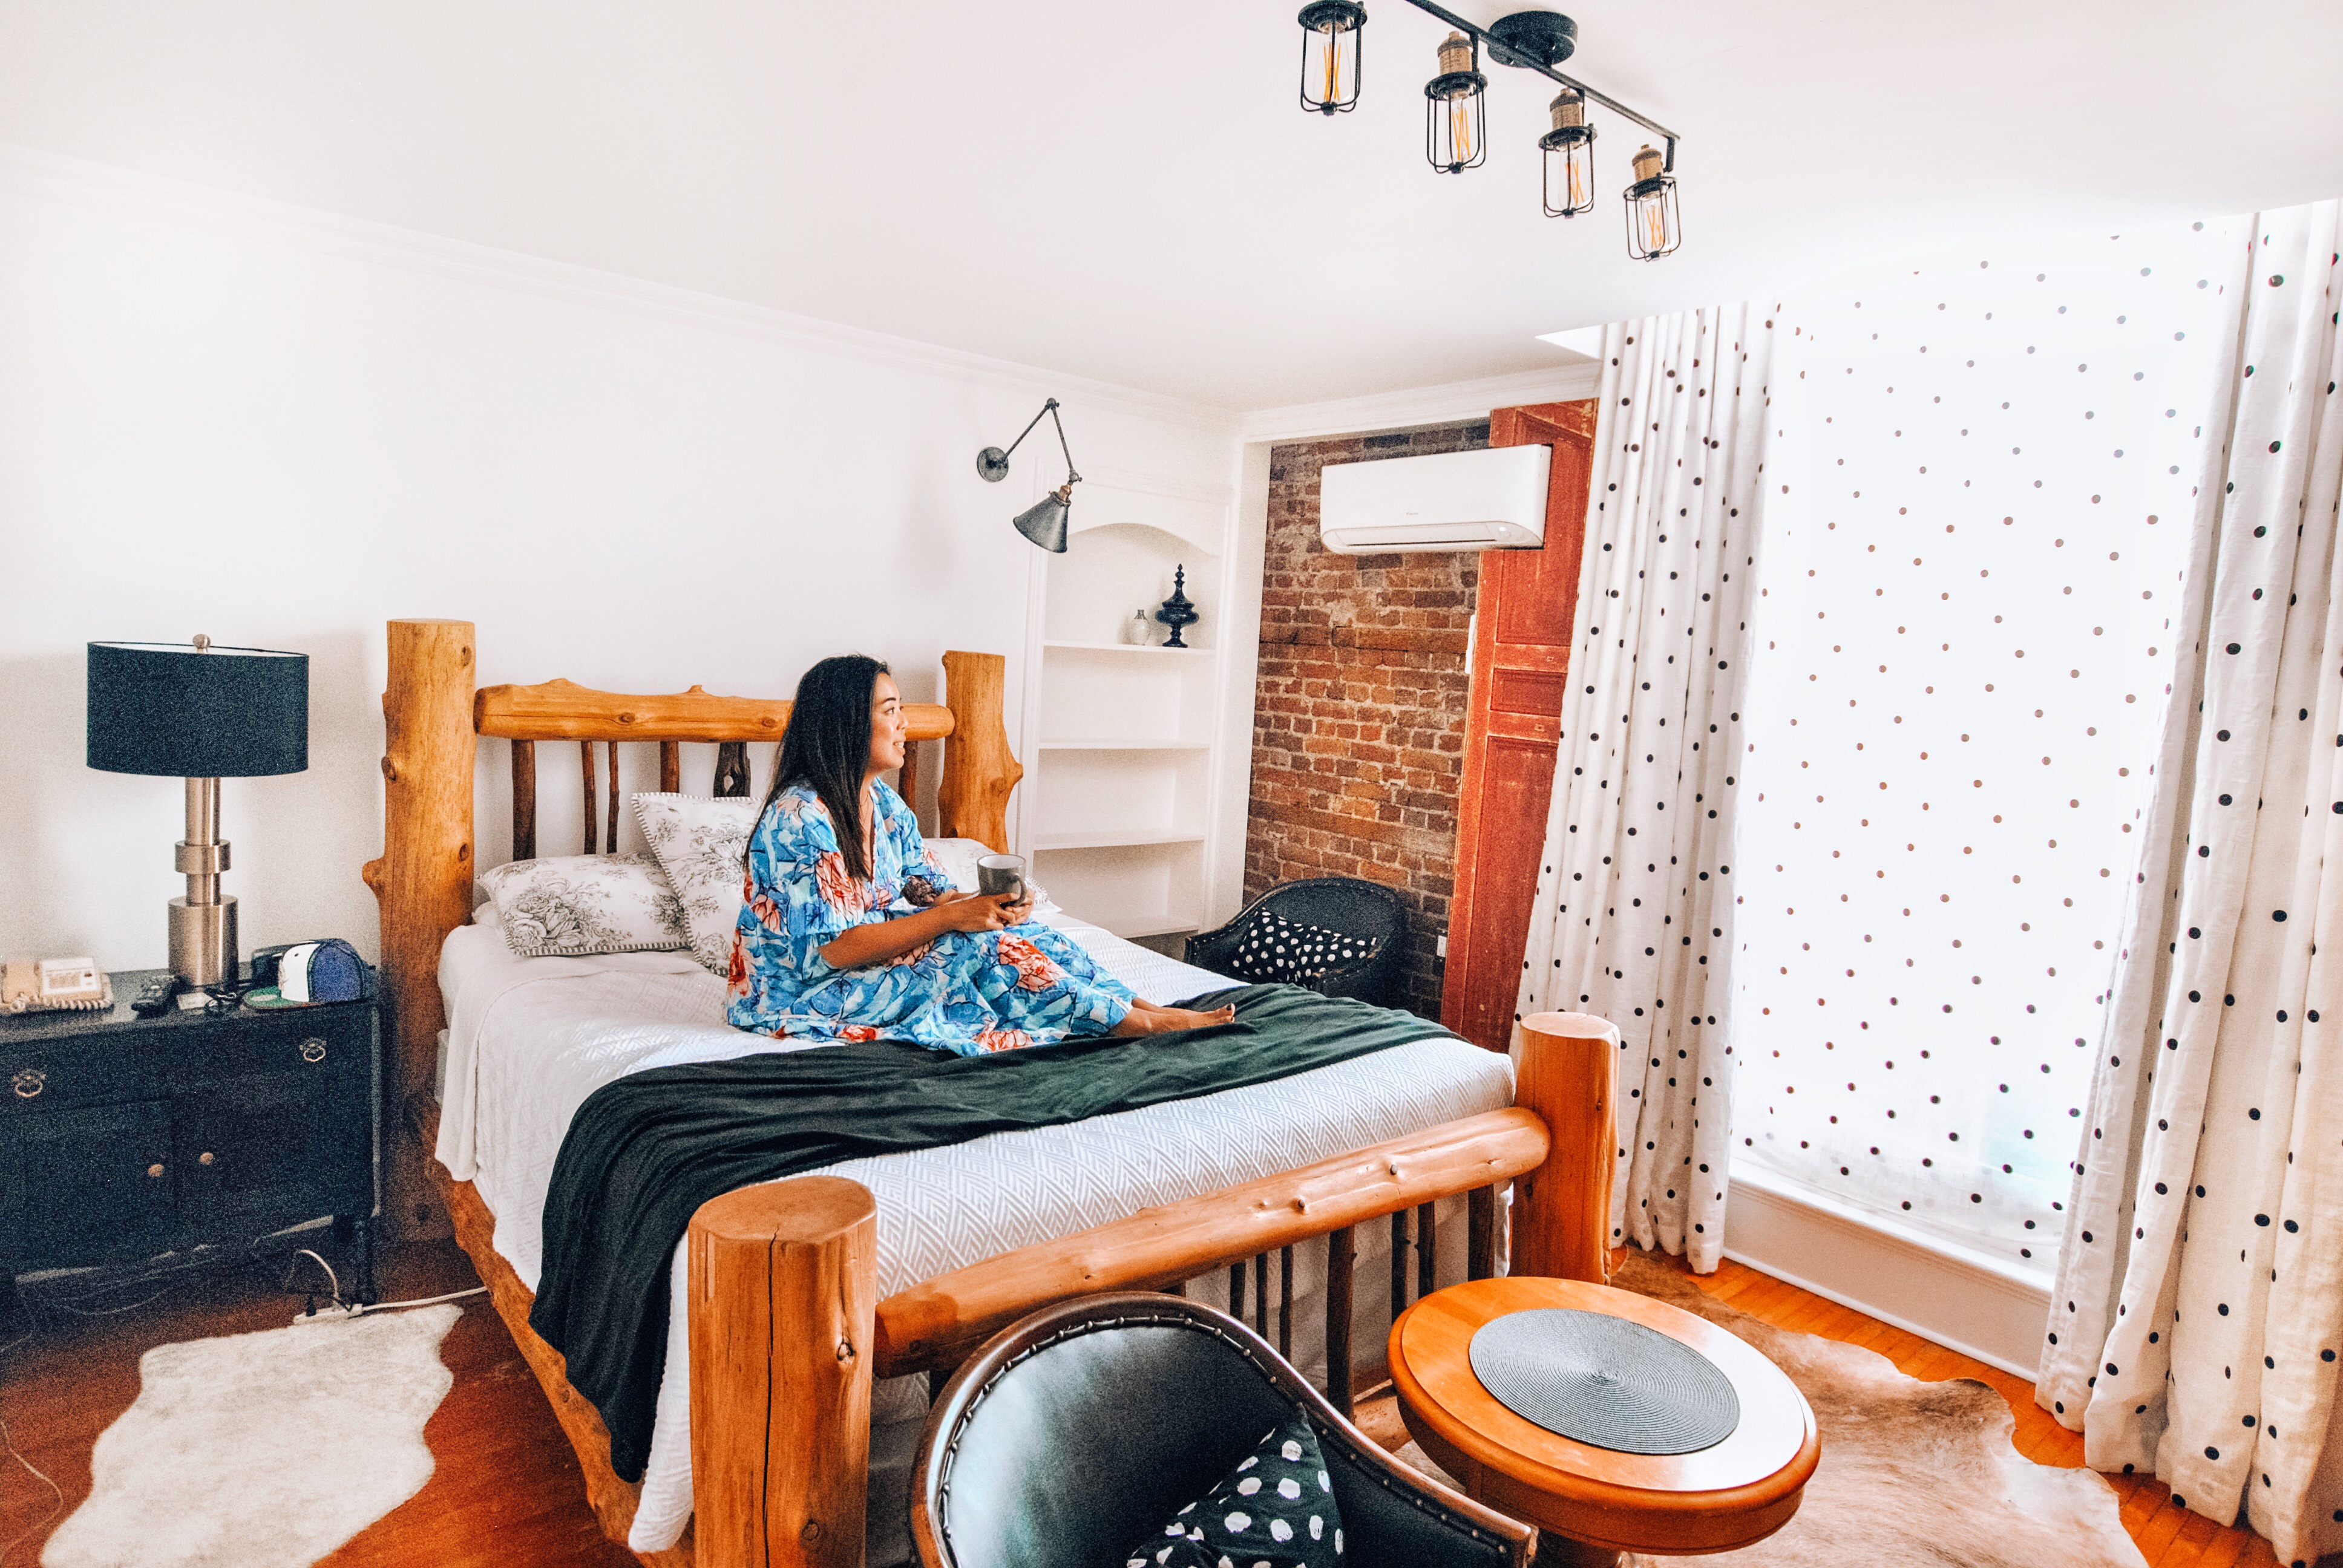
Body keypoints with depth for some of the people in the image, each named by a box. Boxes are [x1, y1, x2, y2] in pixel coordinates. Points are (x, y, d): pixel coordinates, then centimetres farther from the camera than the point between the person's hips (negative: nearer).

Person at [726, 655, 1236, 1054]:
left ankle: (1146, 1007, -13)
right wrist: (952, 917, -28)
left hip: (877, 962, 8)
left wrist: (994, 904, -18)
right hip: (799, 992, -8)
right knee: (976, 945, -25)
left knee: (1006, 927, -13)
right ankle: (1133, 1021, -15)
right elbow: (835, 950, -27)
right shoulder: (800, 818, -24)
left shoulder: (885, 804, 5)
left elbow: (933, 895, 4)